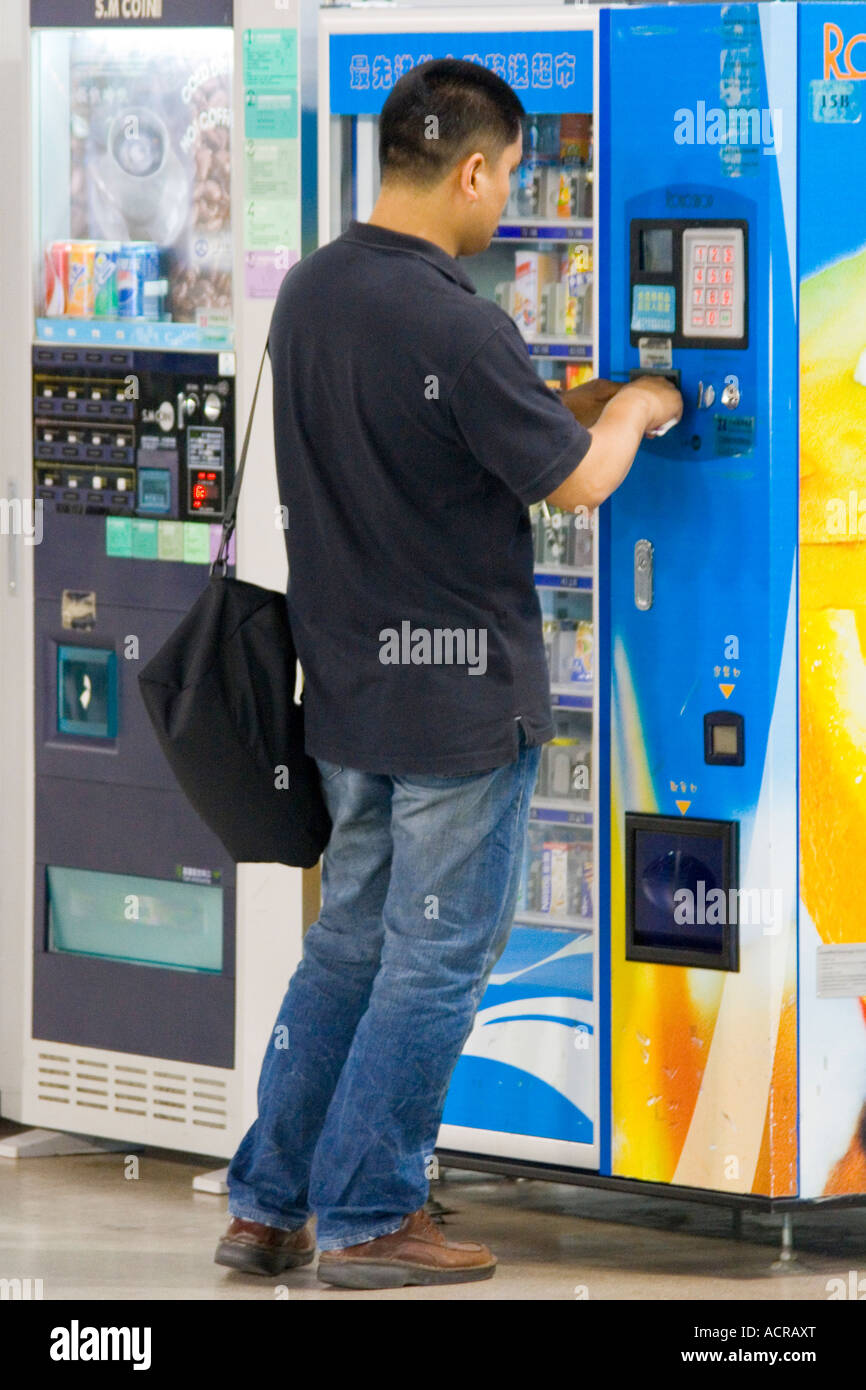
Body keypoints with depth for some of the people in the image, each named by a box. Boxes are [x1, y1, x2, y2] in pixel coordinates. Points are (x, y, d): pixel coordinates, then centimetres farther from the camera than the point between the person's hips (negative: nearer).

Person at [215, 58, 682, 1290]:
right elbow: (575, 484, -14)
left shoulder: (309, 292, 4)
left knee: (350, 939, 17)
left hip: (347, 680, 8)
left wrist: (561, 406, 17)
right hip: (459, 683, -8)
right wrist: (635, 410, 5)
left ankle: (268, 1205, 18)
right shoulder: (452, 322, -22)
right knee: (440, 954, 3)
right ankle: (367, 1221, 8)